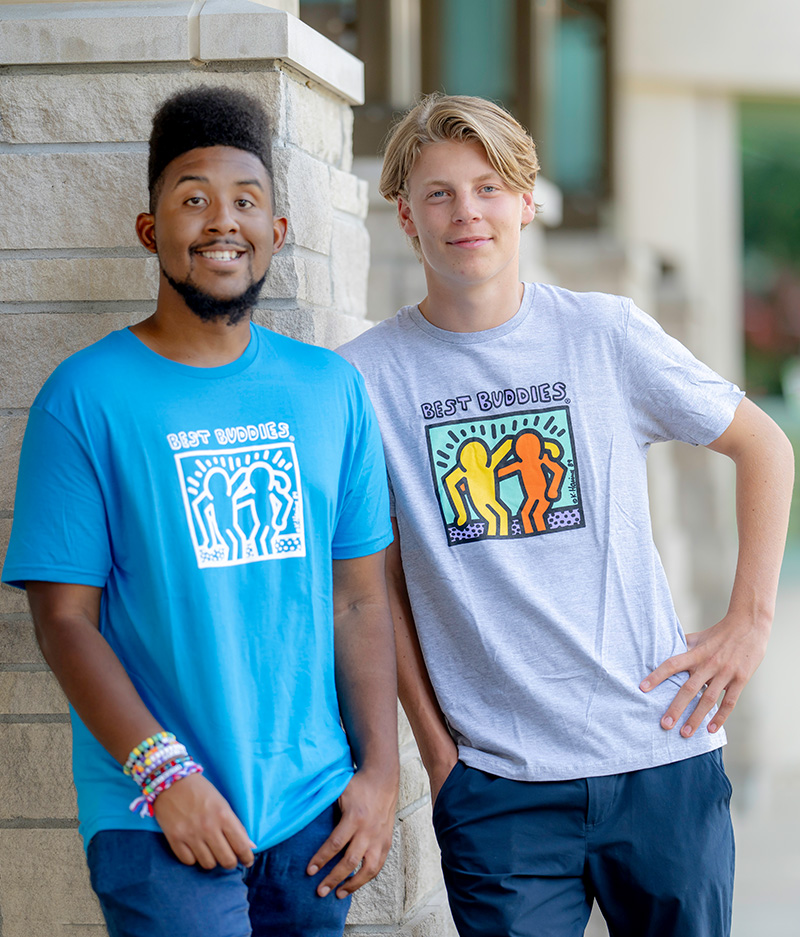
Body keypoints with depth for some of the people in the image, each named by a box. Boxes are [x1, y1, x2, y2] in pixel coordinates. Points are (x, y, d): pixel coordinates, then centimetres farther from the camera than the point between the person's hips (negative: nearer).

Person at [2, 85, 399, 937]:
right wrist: (163, 772, -15)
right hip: (156, 820, -4)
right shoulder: (86, 397, -4)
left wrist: (380, 770, 1)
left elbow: (360, 598, 8)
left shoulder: (331, 390, 8)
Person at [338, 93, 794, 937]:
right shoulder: (365, 378, -1)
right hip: (497, 784, -1)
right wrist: (434, 745, 2)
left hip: (660, 751, 1)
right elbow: (379, 578, 6)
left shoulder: (605, 332, 0)